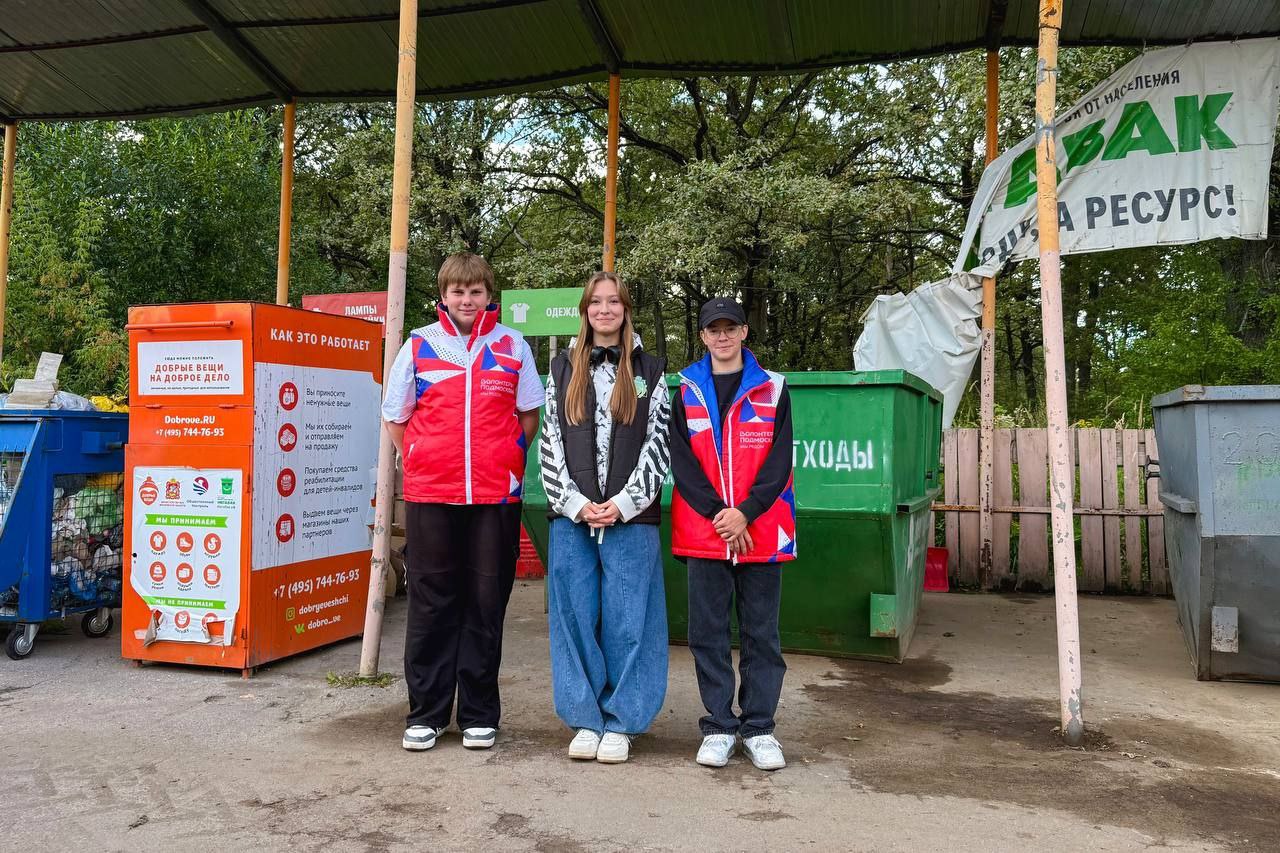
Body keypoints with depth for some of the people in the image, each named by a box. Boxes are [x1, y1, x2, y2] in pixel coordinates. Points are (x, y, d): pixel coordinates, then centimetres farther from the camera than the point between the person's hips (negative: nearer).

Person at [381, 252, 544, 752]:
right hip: (429, 496, 0)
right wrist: (422, 464, 6)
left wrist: (504, 462, 7)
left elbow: (529, 414, 13)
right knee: (431, 605, 6)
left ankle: (480, 715, 18)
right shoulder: (419, 344, 6)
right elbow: (395, 417, 13)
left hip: (495, 496, 0)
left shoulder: (512, 346, 6)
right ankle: (425, 713, 18)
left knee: (486, 605, 6)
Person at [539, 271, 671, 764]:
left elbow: (658, 445, 1)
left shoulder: (649, 372, 7)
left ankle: (620, 723, 15)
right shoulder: (563, 369, 11)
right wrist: (575, 503, -6)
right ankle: (585, 720, 18)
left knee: (626, 622, 2)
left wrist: (623, 503, -9)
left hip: (631, 517, -1)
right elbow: (550, 443, 6)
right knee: (575, 619, 5)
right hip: (572, 517, 2)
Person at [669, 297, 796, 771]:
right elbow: (681, 460, 0)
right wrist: (717, 513, -11)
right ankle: (718, 727, 17)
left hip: (762, 532, 0)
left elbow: (779, 461, 0)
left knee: (761, 633, 6)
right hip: (703, 532, 0)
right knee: (708, 631, 5)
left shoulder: (772, 388, 7)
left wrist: (745, 513, -12)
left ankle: (758, 727, 18)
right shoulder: (685, 390, 8)